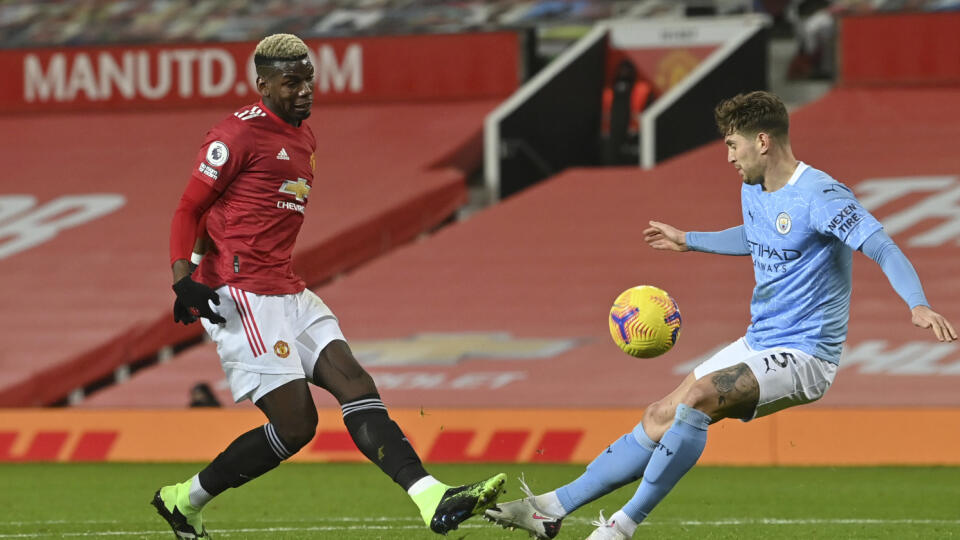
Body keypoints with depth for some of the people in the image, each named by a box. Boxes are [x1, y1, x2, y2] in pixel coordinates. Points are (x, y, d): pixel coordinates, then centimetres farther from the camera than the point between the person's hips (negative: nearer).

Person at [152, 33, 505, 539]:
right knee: (294, 423, -11)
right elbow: (189, 209, -7)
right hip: (241, 297, -9)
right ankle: (185, 499, 2)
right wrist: (183, 280, -19)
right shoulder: (240, 133, -9)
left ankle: (433, 499, -18)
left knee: (352, 380, -6)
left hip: (287, 293, 9)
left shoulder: (304, 138, 19)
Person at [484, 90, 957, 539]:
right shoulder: (754, 191, 9)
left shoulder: (819, 197, -19)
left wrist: (918, 305, -43)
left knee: (695, 396, -29)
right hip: (758, 343, 9)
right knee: (661, 417, 6)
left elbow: (883, 247, -27)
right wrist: (689, 241, 43)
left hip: (803, 356, -9)